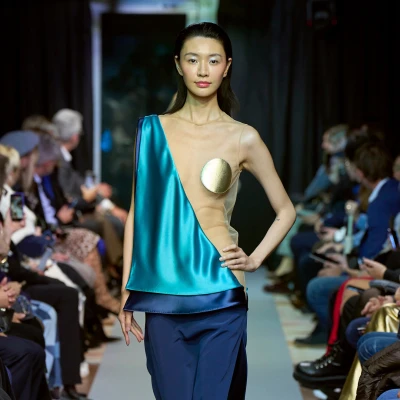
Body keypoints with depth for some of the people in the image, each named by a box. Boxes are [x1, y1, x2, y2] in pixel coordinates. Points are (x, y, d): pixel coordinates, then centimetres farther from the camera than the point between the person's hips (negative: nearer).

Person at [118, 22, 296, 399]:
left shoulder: (243, 138, 1)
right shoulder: (152, 130, 5)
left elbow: (286, 211, 12)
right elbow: (137, 212, 7)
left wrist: (255, 259, 0)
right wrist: (127, 292, 5)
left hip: (219, 293, -1)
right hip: (163, 293, 2)